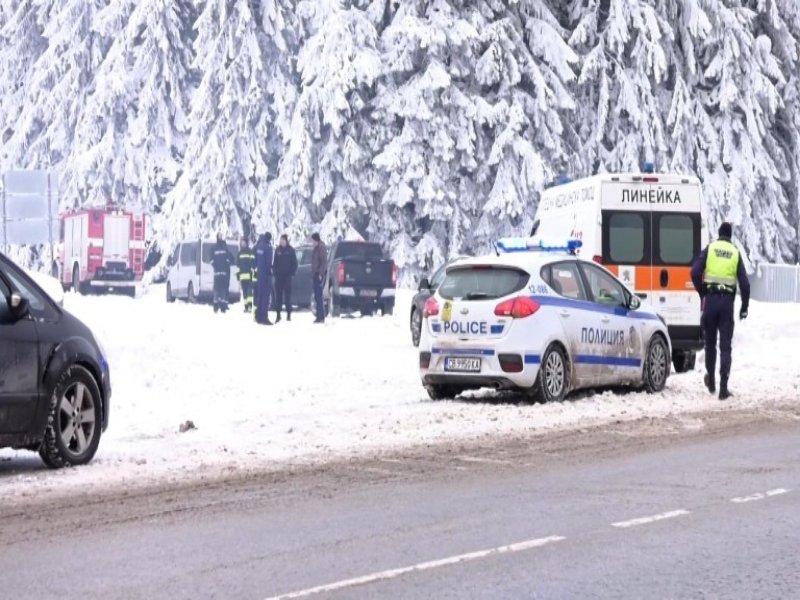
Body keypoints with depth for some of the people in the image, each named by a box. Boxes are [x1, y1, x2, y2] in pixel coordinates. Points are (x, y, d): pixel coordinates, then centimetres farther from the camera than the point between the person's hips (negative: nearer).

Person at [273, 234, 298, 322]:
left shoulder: (291, 250, 0)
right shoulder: (278, 250, 8)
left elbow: (294, 263, 1)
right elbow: (274, 262, 12)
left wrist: (292, 272, -8)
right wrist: (274, 271, 0)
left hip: (287, 276, -3)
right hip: (278, 275, 3)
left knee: (287, 295, -1)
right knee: (278, 295, 2)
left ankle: (289, 314, 3)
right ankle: (278, 314, 6)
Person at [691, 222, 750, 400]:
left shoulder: (710, 249, 3)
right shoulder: (735, 253, 5)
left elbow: (695, 272, -9)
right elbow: (744, 283, 1)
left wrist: (702, 292, 5)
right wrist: (744, 306, 10)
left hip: (710, 300, 0)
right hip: (727, 301, 0)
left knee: (710, 342, 16)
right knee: (725, 346, 0)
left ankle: (711, 381, 28)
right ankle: (723, 387, -9)